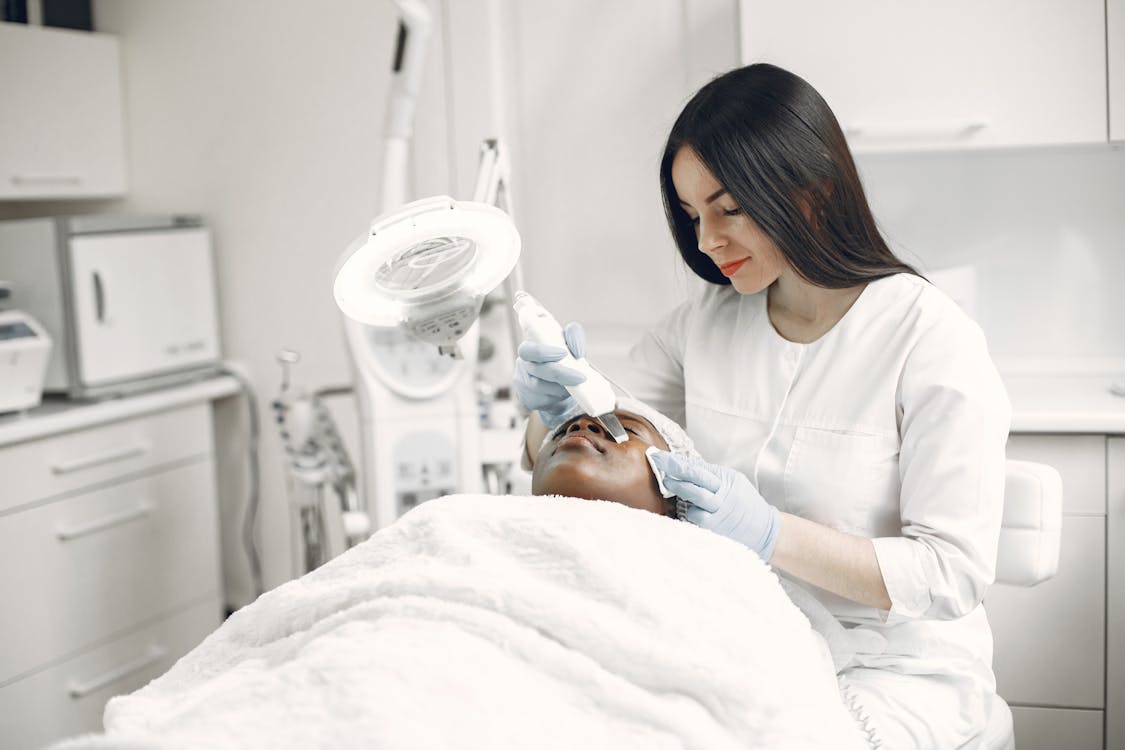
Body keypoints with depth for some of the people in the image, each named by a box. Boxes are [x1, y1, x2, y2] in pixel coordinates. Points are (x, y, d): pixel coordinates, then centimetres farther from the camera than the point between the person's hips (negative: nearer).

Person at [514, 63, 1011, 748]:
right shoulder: (706, 320, 3)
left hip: (893, 665, -4)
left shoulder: (932, 339, -13)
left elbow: (955, 574, -16)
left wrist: (770, 534, -27)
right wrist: (555, 412, -15)